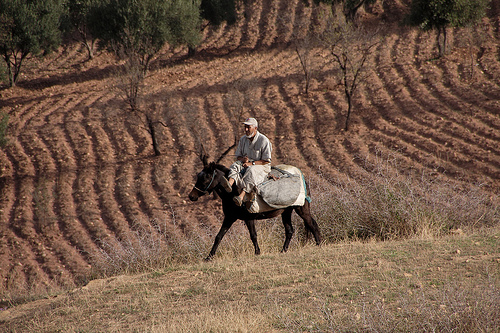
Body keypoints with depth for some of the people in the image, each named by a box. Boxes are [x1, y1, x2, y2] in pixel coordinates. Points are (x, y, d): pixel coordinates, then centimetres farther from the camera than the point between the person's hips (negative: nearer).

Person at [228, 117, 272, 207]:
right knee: (235, 166, -25)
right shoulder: (243, 139, 9)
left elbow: (266, 161, -12)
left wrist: (252, 163, -22)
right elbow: (238, 156, 15)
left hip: (261, 165, -6)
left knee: (251, 172, -38)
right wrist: (243, 159, -11)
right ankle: (229, 185, -52)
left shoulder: (264, 140, -10)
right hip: (246, 163, 6)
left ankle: (241, 196, -55)